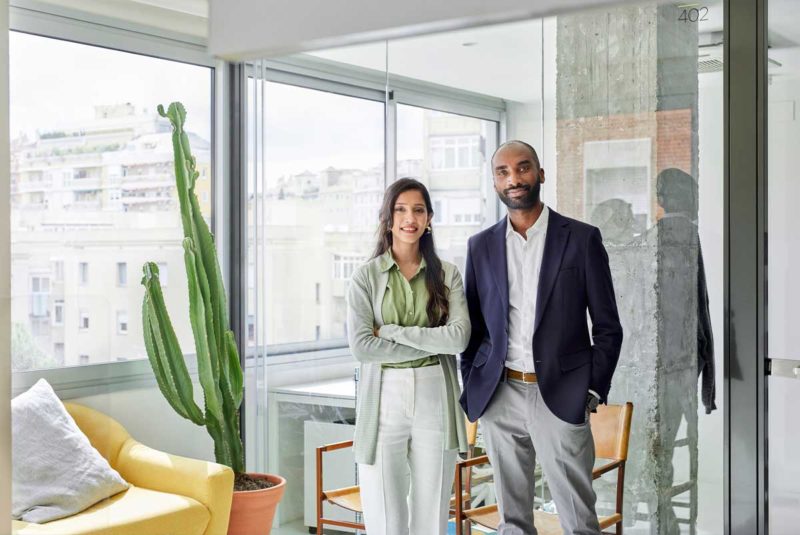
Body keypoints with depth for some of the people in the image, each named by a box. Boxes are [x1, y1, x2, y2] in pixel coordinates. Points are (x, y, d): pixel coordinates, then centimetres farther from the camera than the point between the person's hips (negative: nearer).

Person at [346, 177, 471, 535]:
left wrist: (392, 331, -11)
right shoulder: (366, 277, 1)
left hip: (435, 397, 1)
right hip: (384, 398, -1)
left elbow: (459, 337, -8)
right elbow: (361, 345, -11)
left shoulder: (447, 274, 6)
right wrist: (433, 343, -10)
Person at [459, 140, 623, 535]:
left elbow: (607, 326, 1)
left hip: (561, 397, -3)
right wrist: (470, 388, 6)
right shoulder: (481, 246, 9)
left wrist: (594, 390, -5)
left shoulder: (581, 239, 0)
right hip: (499, 397, 3)